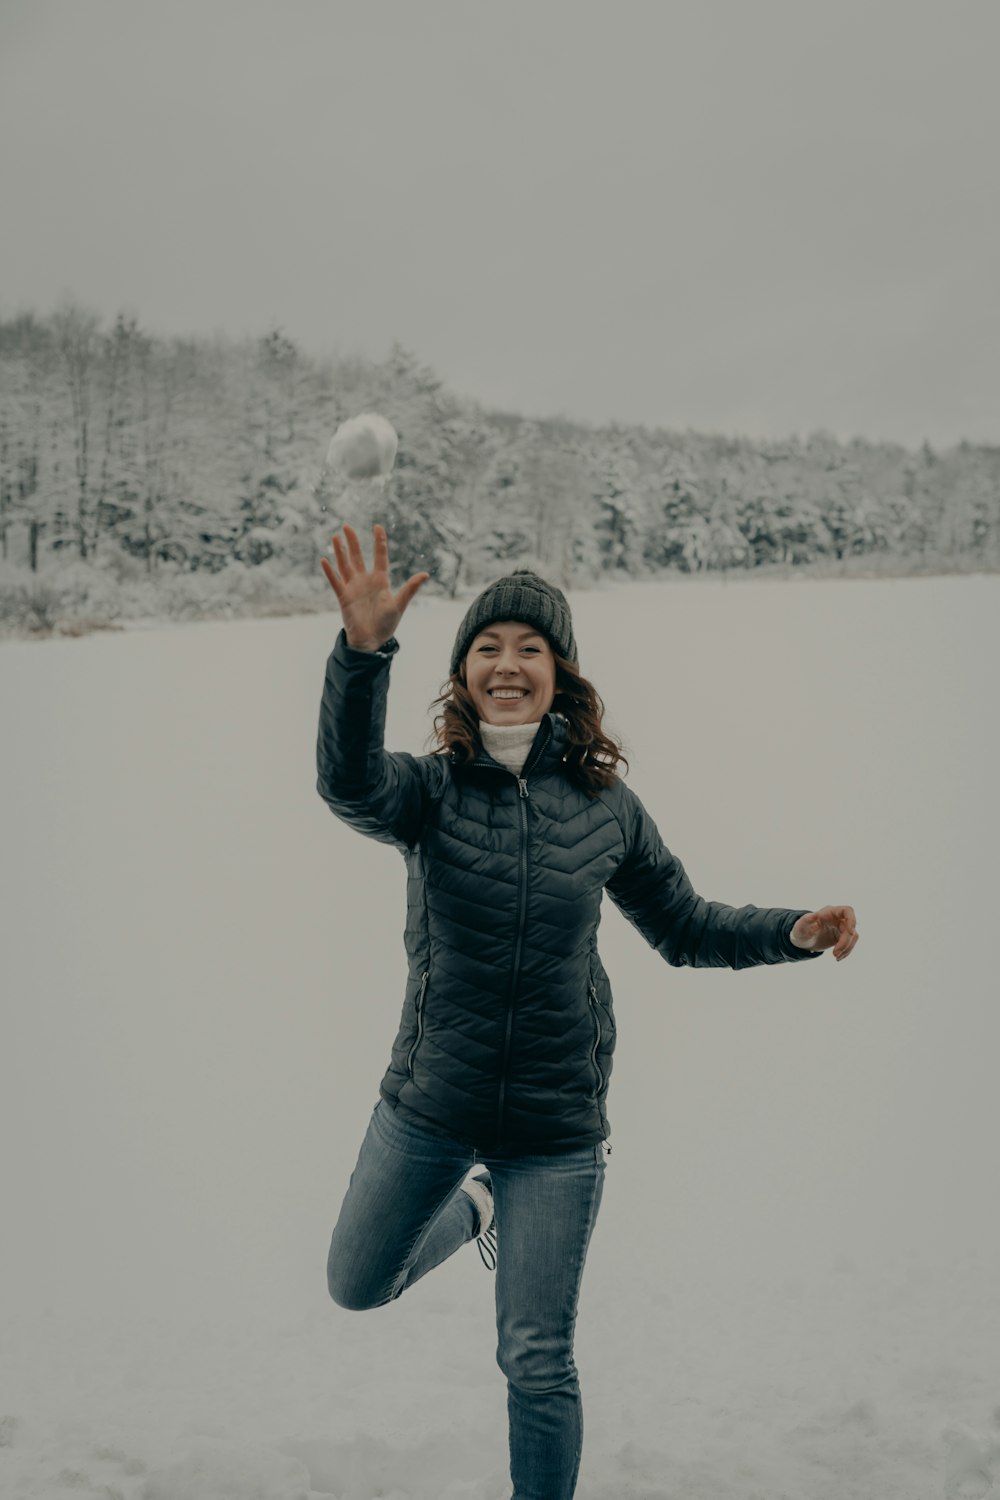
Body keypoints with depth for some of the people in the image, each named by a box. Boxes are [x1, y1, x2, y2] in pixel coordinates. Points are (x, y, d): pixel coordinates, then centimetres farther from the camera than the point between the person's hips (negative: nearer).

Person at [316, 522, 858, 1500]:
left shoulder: (605, 806, -5)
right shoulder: (430, 788, -11)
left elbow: (684, 927, 7)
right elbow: (350, 785, -35)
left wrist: (794, 932, -9)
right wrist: (364, 650, -51)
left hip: (555, 1123, -1)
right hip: (429, 1105, 1)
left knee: (537, 1363, 6)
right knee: (355, 1286, 22)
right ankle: (473, 1208, 49)